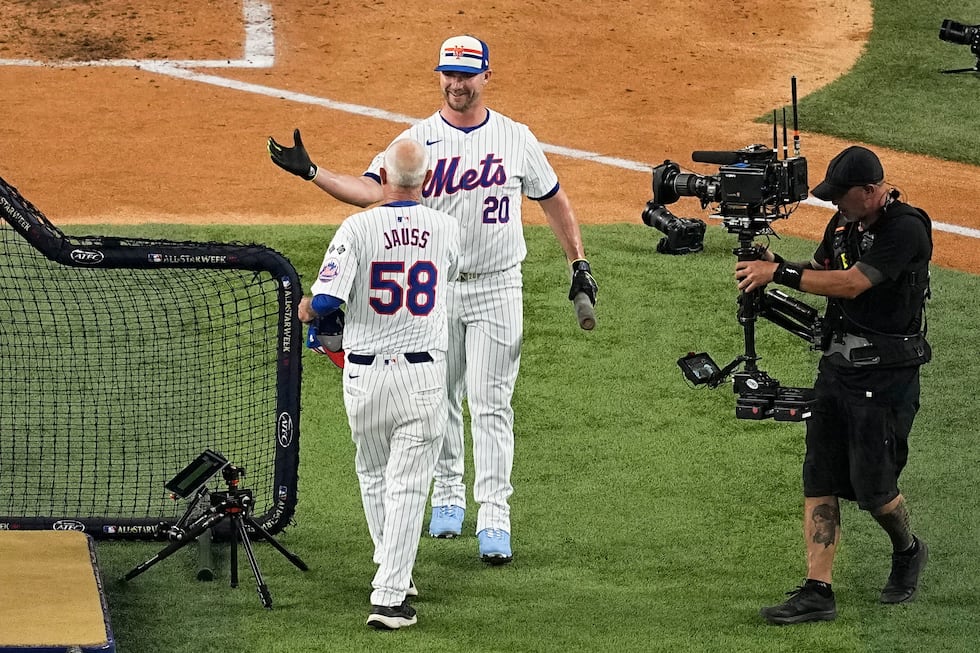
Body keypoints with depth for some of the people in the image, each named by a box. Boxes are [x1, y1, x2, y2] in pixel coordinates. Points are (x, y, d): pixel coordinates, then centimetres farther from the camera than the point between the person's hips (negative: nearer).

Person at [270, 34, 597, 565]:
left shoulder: (516, 139, 1)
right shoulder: (417, 140, -2)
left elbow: (552, 199, 12)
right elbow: (372, 189, -16)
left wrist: (579, 264, 9)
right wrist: (310, 171, -30)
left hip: (497, 288, -1)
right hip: (436, 287, 1)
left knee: (491, 404, -5)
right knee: (440, 399, 9)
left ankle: (495, 518, -7)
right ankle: (448, 496, 25)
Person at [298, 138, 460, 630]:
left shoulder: (358, 229, -10)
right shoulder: (446, 229, -1)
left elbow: (325, 301, -15)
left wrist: (306, 309, 9)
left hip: (365, 373, 0)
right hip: (424, 374, 0)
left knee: (374, 475, 21)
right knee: (408, 487, 0)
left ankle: (393, 572, 34)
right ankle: (388, 598, -7)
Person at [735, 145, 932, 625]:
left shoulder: (906, 228, -19)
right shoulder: (844, 222, 8)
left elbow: (850, 283, -25)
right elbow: (820, 274, 17)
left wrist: (779, 273, -21)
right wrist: (774, 265, -3)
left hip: (886, 376, -8)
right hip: (837, 365, 8)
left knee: (873, 487, -1)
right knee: (819, 481, 1)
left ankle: (908, 552, 30)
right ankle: (817, 591, 1)